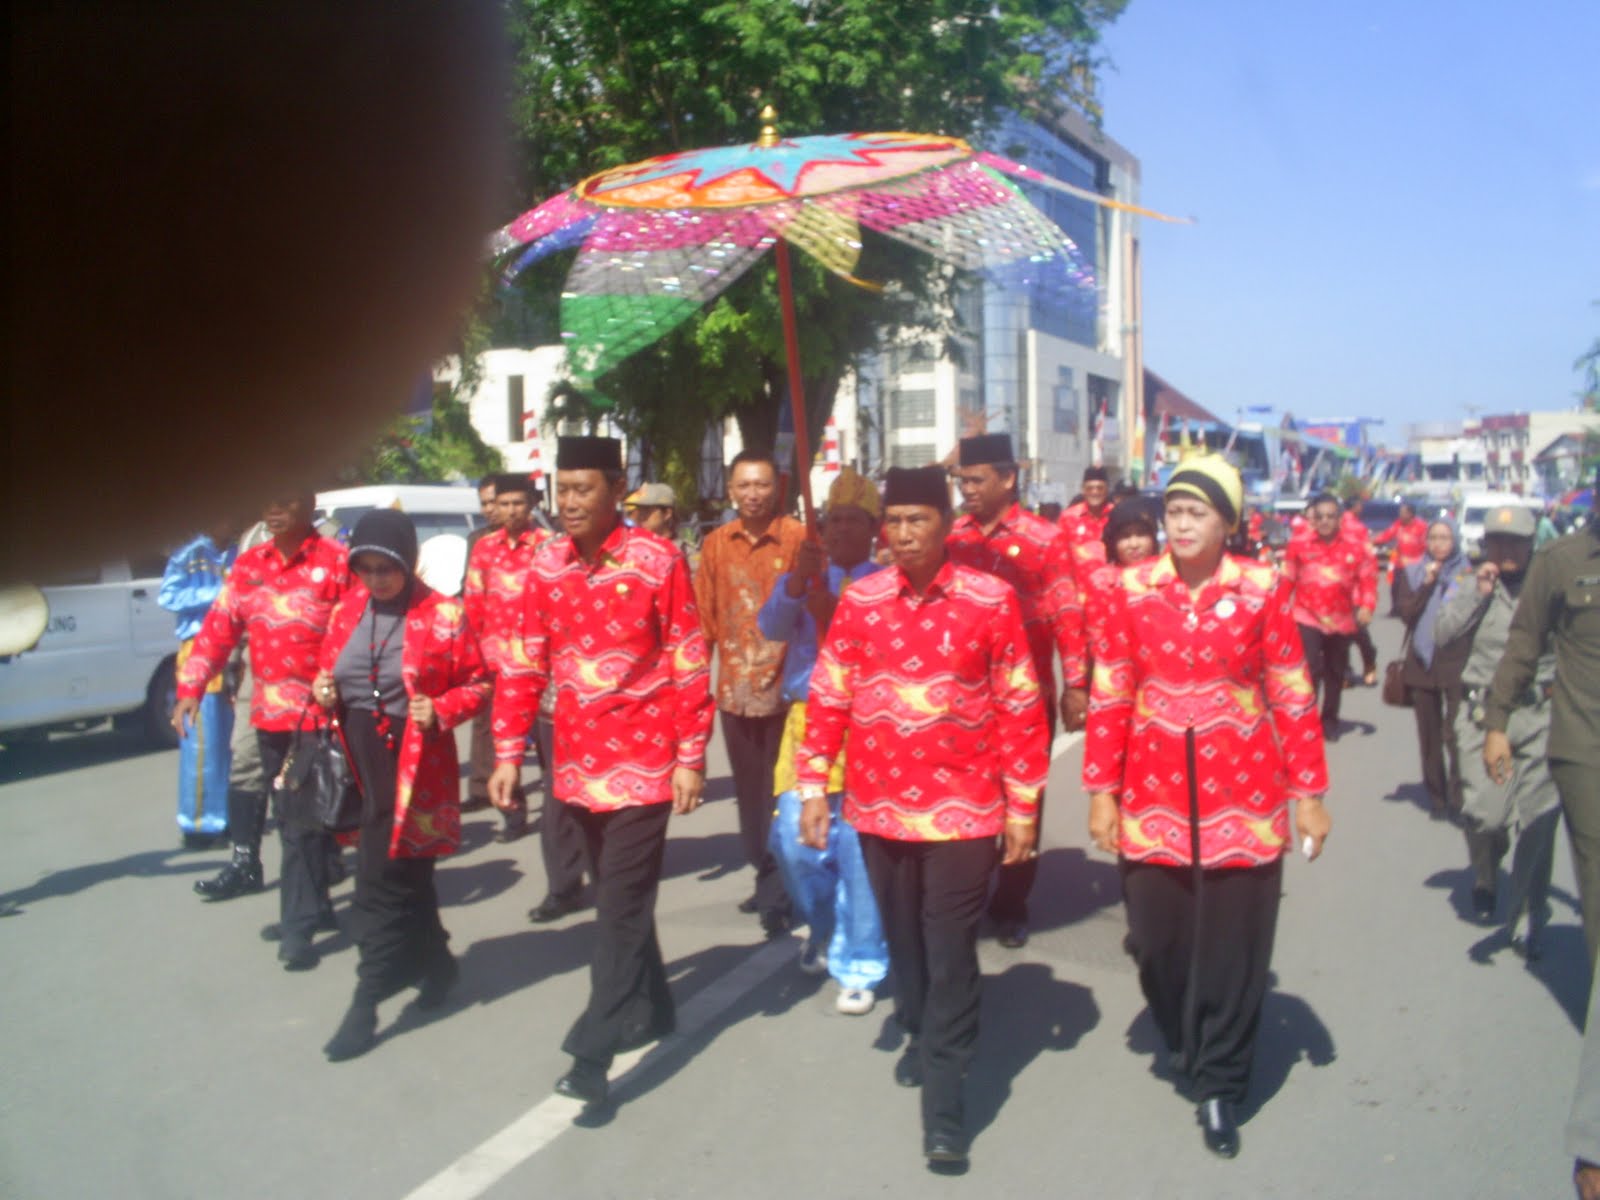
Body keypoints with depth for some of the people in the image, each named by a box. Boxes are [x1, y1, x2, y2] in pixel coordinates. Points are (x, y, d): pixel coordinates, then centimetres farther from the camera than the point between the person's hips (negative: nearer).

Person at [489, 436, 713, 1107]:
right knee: (618, 895, 18)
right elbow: (523, 666, 5)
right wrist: (509, 754, 1)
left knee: (622, 905, -3)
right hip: (578, 761, 5)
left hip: (644, 761, -5)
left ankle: (593, 1053, 4)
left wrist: (692, 757, -10)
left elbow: (691, 665, -9)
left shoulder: (659, 562, -12)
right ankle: (651, 1009, 37)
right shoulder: (545, 566, 1)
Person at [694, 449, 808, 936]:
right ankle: (767, 877, 31)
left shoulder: (799, 538, -7)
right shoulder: (716, 543, 6)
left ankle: (778, 892, 12)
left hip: (786, 686, -4)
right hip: (735, 687, 5)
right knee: (749, 790, 15)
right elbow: (704, 614, 9)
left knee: (781, 789, 2)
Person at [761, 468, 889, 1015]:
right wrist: (795, 583, -23)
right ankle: (825, 926, 31)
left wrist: (834, 615, -24)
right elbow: (771, 627, -6)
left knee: (858, 846, -2)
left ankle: (858, 964, 15)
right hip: (806, 721, 3)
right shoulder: (799, 579, 12)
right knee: (793, 838, 1)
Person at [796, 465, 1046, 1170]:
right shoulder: (859, 600, -2)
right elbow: (828, 697, 3)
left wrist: (1023, 803, -3)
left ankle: (943, 1102, 12)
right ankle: (921, 1034, 45)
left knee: (951, 951, 2)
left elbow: (1020, 708, -4)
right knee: (903, 937, 20)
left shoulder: (991, 599, -8)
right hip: (879, 803, 3)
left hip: (961, 806, -3)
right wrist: (814, 786, 1)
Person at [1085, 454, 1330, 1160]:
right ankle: (1184, 1044, 41)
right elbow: (1109, 697, 0)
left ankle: (1219, 1084, 26)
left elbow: (1293, 697, -1)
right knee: (1157, 936, 11)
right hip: (1152, 791, 1)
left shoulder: (1262, 589, -5)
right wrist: (1101, 790, -1)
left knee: (1234, 942, 7)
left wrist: (1309, 792, 0)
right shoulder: (1131, 589, -2)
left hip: (1244, 793, -1)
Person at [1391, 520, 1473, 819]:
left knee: (1455, 734, -11)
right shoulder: (1412, 573, 8)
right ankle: (1437, 797, 18)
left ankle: (1459, 798, 0)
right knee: (1430, 736, 8)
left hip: (1458, 665, -2)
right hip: (1422, 663, 3)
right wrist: (1426, 585, -11)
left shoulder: (1469, 573, 2)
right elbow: (1406, 613, -4)